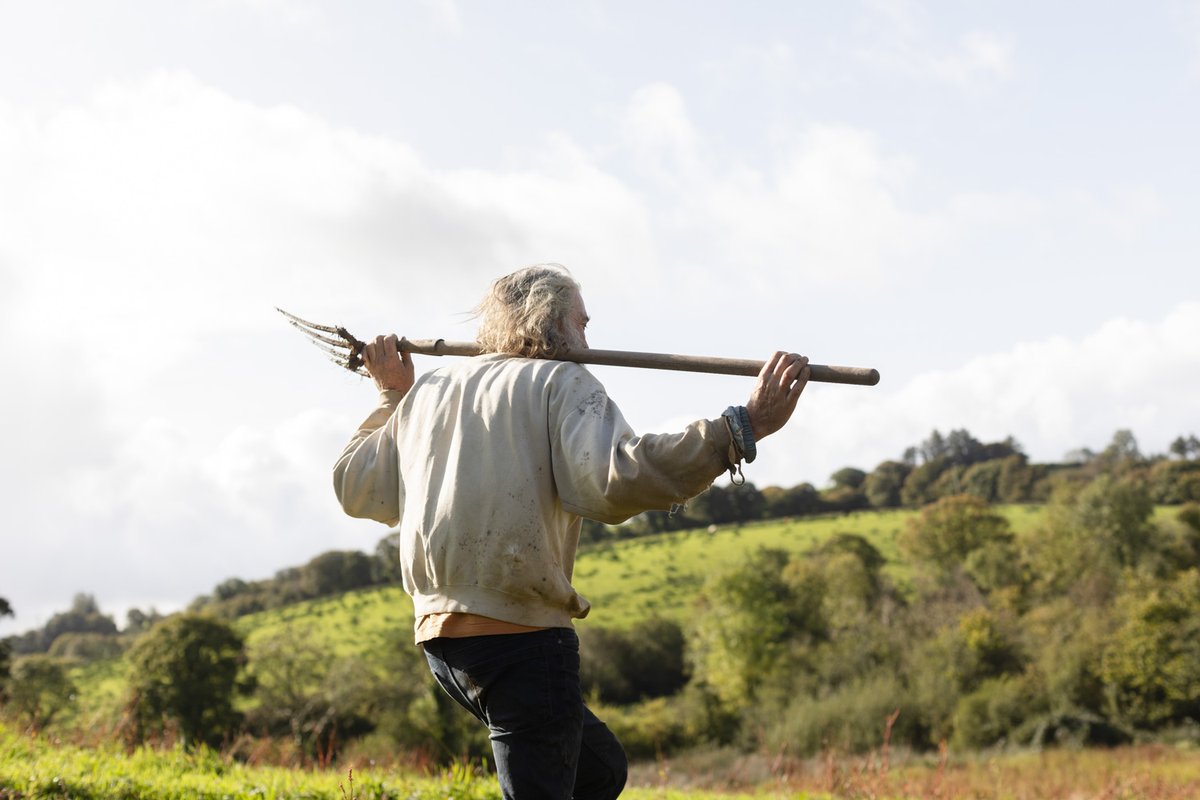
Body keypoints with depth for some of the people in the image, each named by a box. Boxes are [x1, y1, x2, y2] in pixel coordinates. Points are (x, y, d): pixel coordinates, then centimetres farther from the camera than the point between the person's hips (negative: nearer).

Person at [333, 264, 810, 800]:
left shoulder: (425, 391, 17)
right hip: (522, 637, -8)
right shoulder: (560, 382, -3)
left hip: (440, 636, 8)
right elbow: (615, 478, -22)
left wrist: (391, 398, 35)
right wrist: (743, 428, -23)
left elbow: (355, 490, 23)